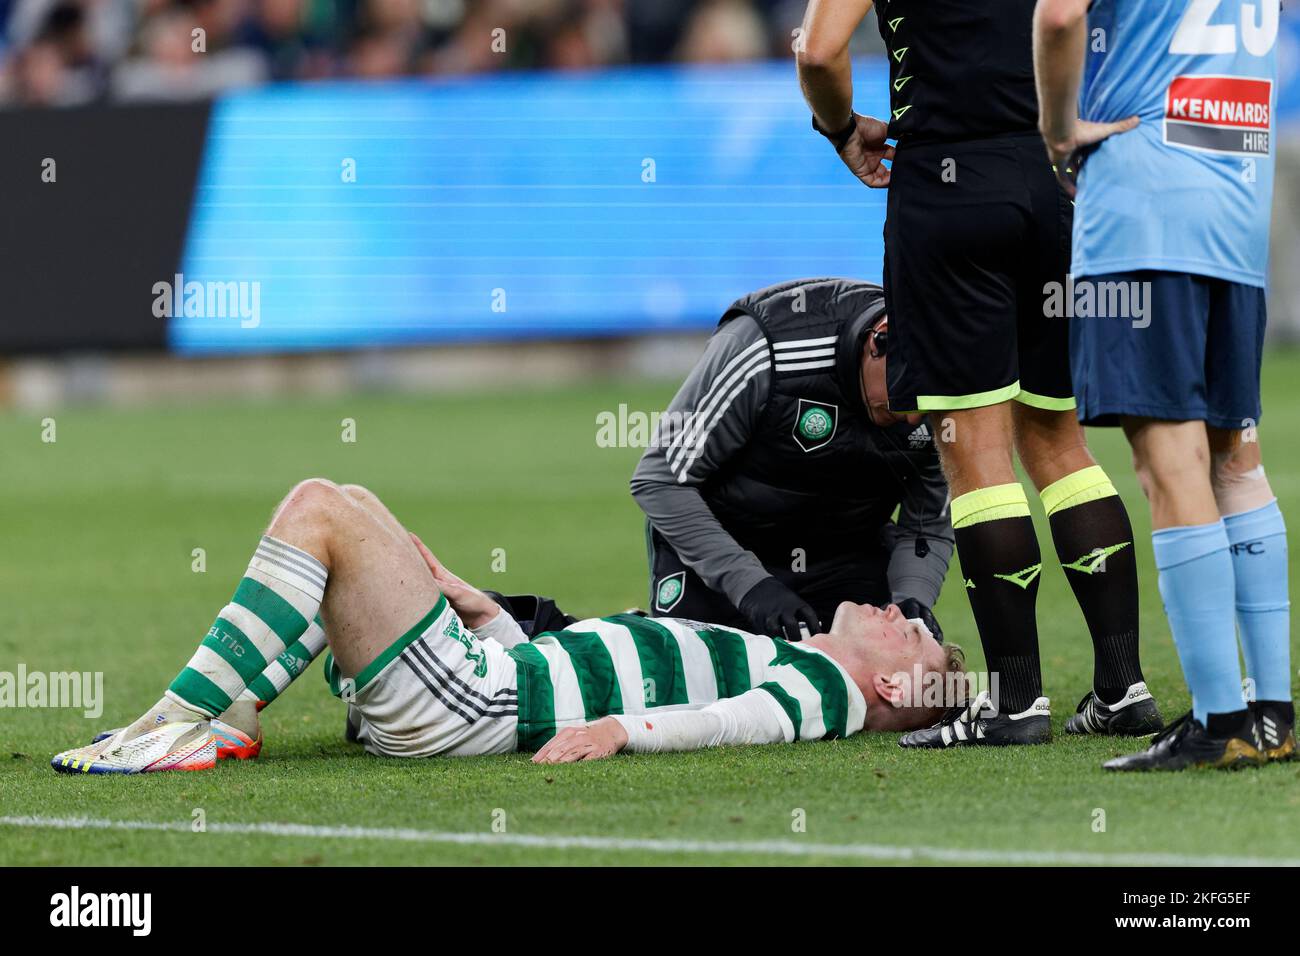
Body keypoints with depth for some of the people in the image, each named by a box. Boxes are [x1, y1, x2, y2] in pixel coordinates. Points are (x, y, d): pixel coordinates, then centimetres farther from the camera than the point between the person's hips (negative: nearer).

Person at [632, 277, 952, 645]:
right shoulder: (763, 351, -32)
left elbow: (929, 530, -7)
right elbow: (660, 480, -24)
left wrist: (910, 599, -30)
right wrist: (749, 584, -34)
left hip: (847, 554, 3)